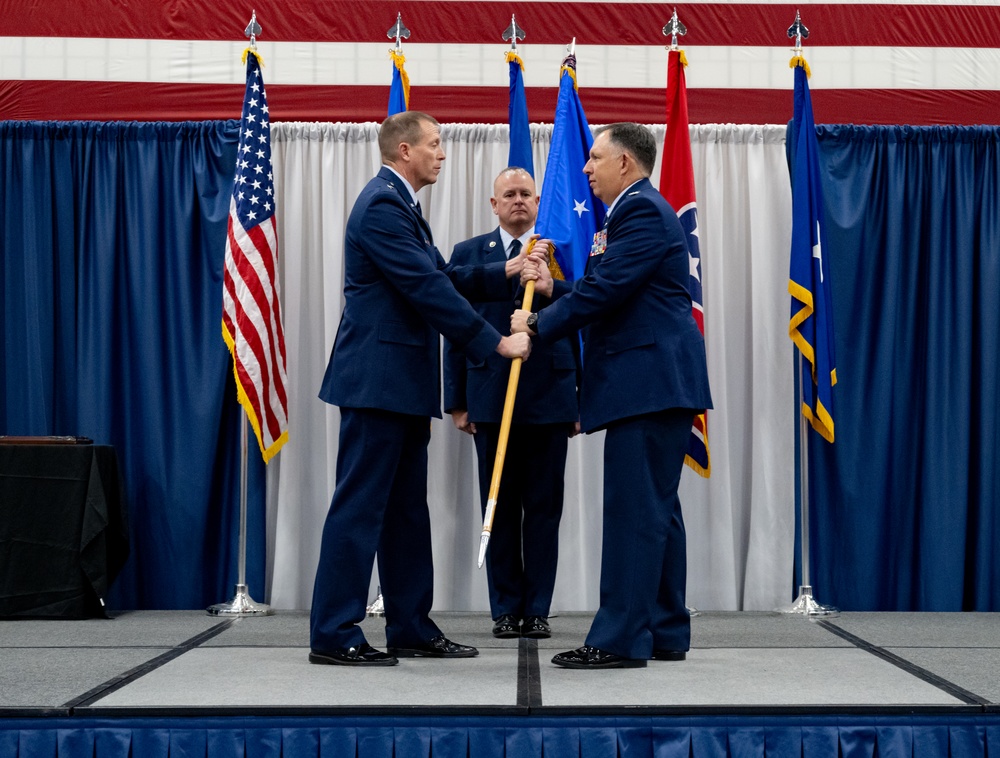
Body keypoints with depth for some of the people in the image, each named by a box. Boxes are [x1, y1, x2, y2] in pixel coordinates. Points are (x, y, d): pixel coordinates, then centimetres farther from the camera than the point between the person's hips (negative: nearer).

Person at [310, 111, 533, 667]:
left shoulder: (399, 205, 20)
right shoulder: (382, 205, -14)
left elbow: (442, 278, 20)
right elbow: (428, 289, -20)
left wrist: (507, 273, 9)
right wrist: (494, 342, -17)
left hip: (402, 382, 11)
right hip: (378, 378, -11)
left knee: (407, 509, 13)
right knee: (361, 506, -6)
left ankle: (412, 627, 20)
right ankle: (333, 634, 0)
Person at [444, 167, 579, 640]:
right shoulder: (468, 254, 9)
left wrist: (583, 399, 1)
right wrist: (457, 401, 1)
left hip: (550, 399, 0)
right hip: (491, 400, 0)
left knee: (544, 508, 3)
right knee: (500, 508, 6)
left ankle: (537, 610, 11)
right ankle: (506, 609, 14)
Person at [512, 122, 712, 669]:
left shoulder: (642, 210, -10)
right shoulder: (635, 211, 23)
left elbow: (606, 290, -18)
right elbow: (609, 294, 23)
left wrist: (538, 326, -11)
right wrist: (554, 288, 12)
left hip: (649, 381, -11)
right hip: (654, 382, 11)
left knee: (634, 508, -9)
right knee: (655, 508, 13)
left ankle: (621, 639, -7)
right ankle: (666, 633, 19)